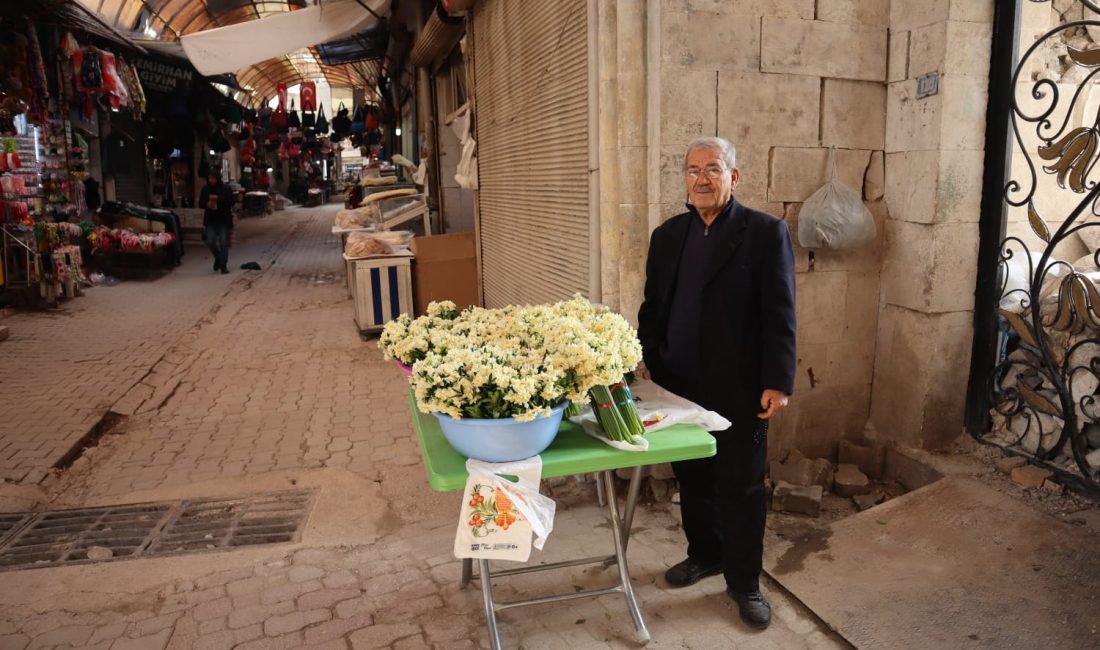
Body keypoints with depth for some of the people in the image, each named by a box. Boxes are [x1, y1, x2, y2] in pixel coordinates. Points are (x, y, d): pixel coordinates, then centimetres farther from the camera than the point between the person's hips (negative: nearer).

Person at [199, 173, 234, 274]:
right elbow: (200, 203, 6)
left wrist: (218, 199, -21)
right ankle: (218, 257, 23)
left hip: (224, 220, -2)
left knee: (224, 243, -3)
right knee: (210, 242, -5)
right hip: (210, 220, 2)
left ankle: (223, 265, 6)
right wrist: (207, 204, -16)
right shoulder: (205, 190, 7)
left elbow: (232, 201, -11)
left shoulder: (225, 189, -2)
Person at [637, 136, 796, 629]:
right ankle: (705, 554, 38)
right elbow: (652, 306, 12)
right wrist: (643, 365, 6)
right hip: (678, 384, 5)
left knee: (741, 487, 8)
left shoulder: (766, 232, -6)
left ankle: (743, 581, 24)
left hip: (738, 388, -4)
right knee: (691, 479, 17)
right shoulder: (667, 234, 9)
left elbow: (780, 314, -9)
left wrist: (778, 382, -15)